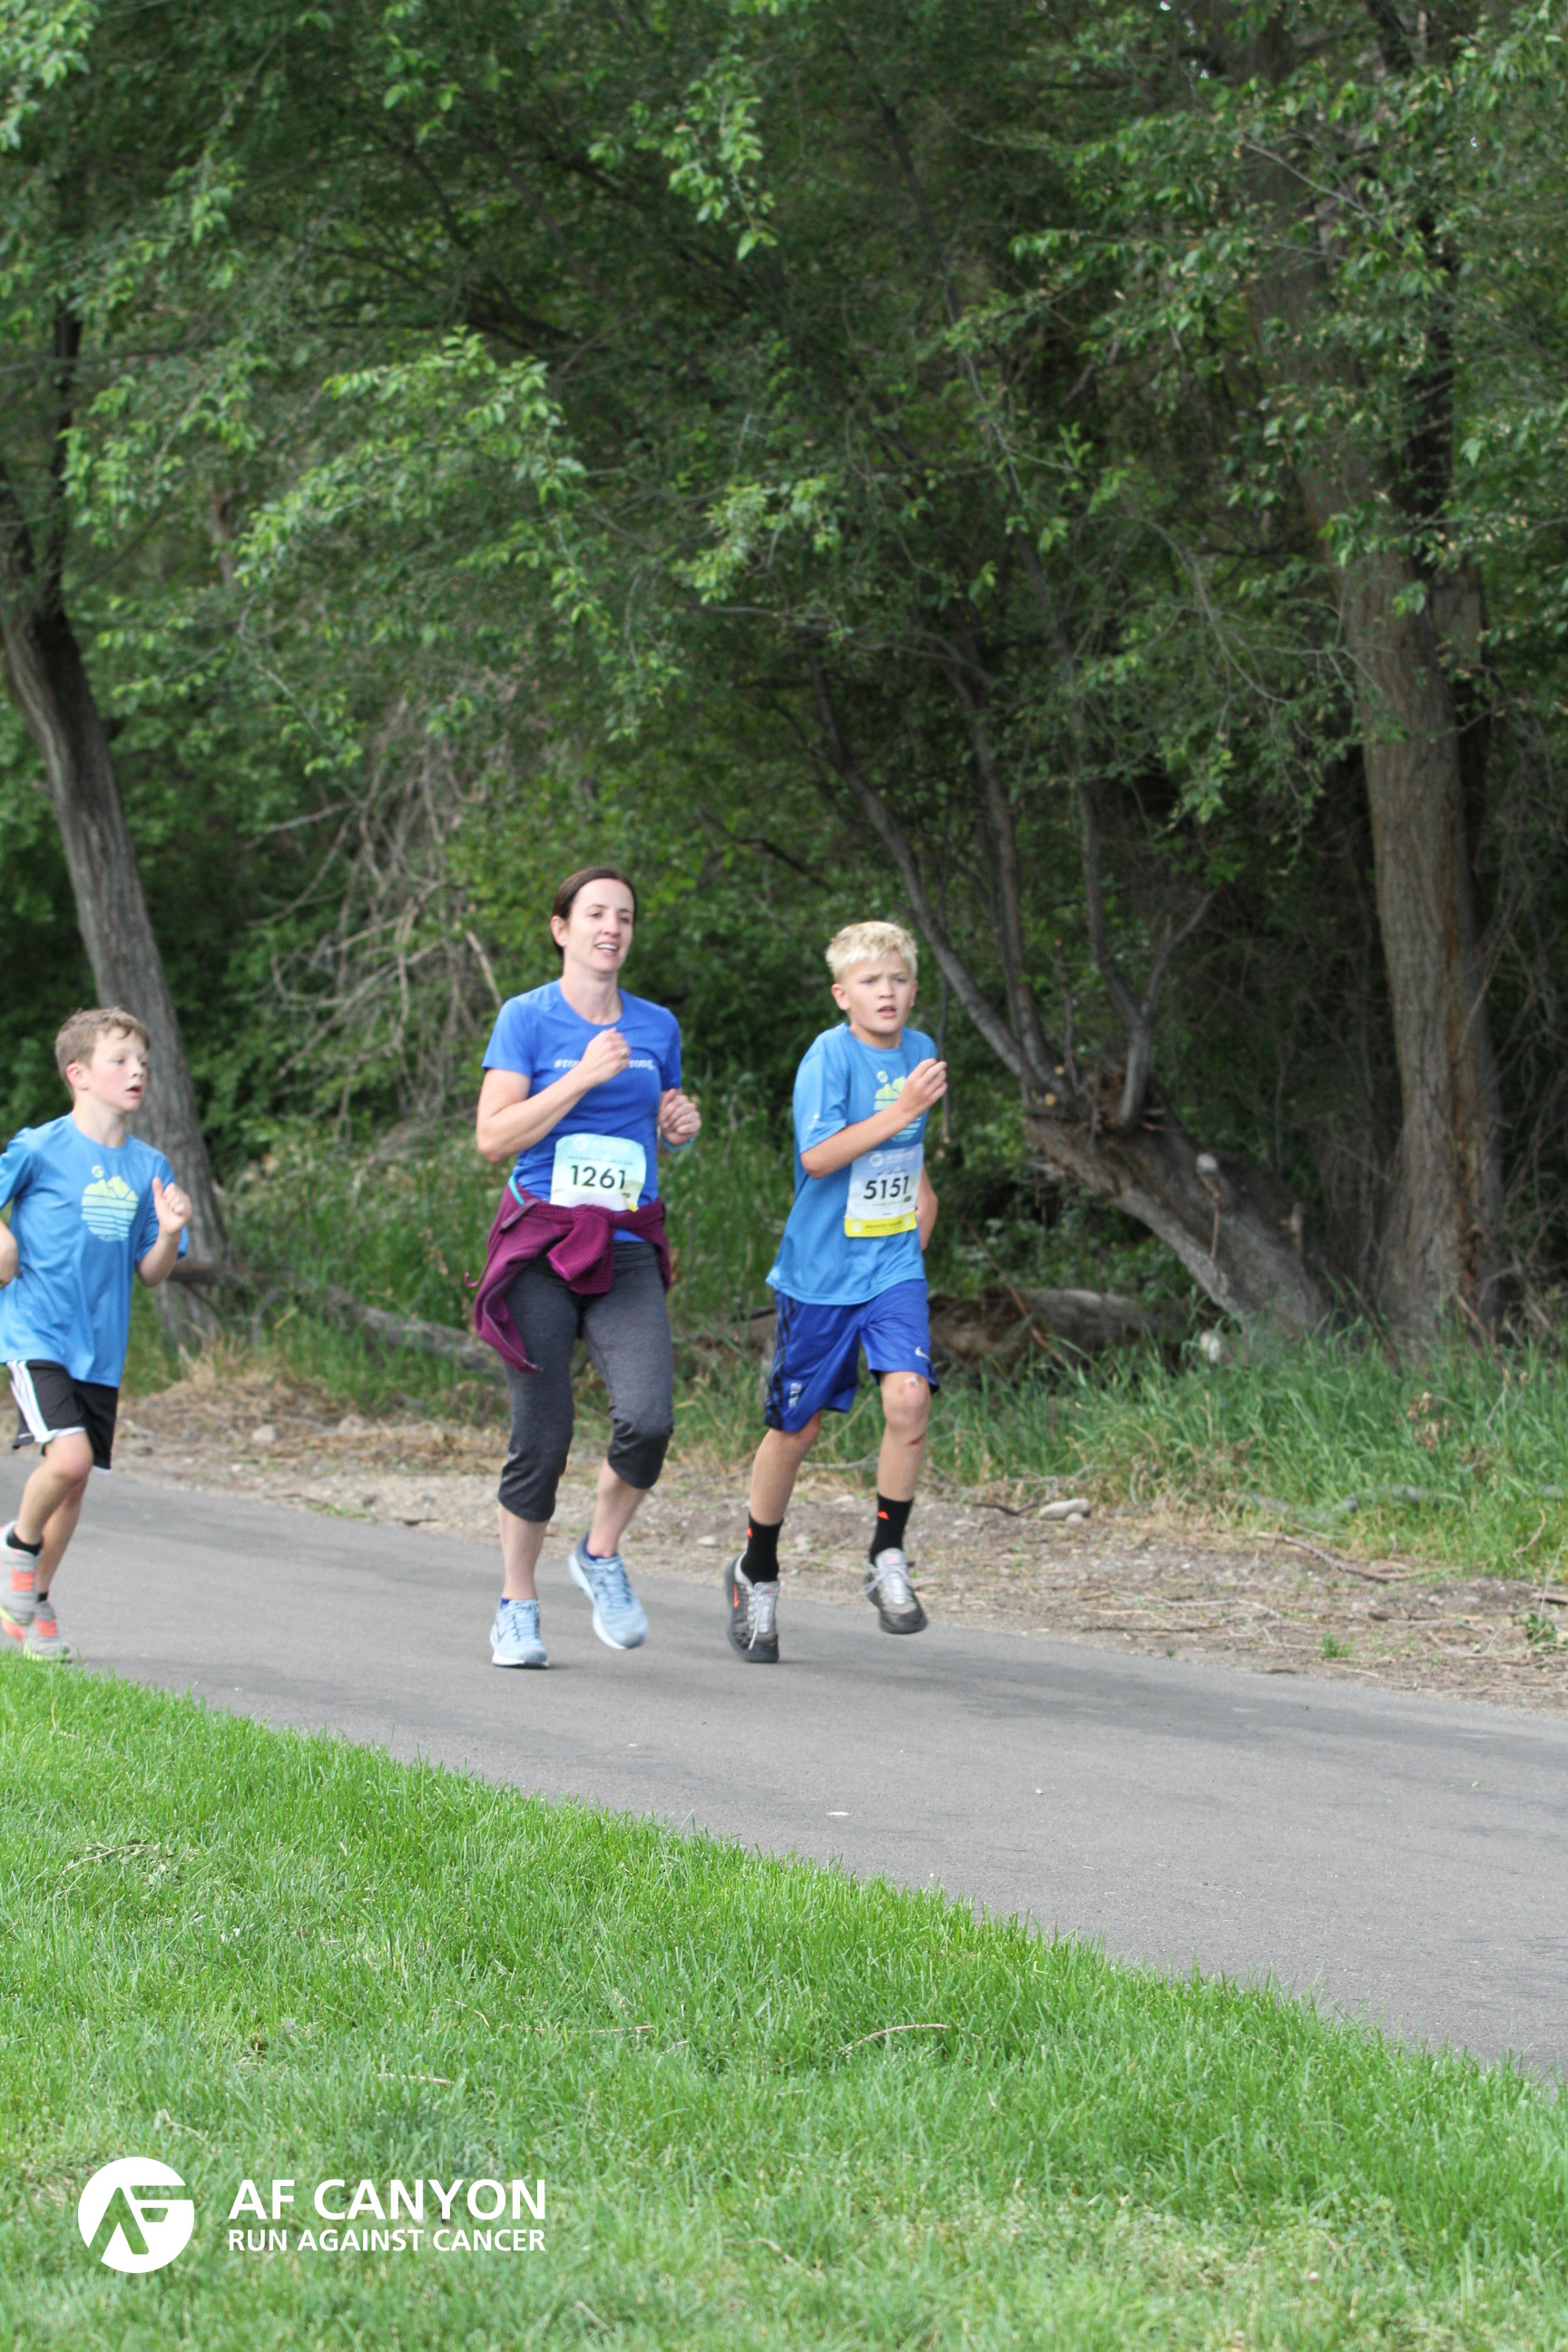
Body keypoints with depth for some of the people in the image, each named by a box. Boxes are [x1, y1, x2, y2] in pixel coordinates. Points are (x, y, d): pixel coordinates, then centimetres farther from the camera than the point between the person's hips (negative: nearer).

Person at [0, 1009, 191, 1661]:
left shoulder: (149, 1167, 8)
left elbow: (151, 1275, 10)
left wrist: (169, 1234, -9)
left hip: (100, 1348, 6)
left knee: (77, 1479, 9)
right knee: (69, 1456, -22)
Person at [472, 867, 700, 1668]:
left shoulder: (656, 1026, 12)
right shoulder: (527, 1018, 0)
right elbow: (494, 1136, -9)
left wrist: (682, 1125, 3)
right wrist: (585, 1075, -15)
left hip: (627, 1251, 3)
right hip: (540, 1244, -3)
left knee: (647, 1418, -18)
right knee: (542, 1436, -2)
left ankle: (601, 1554, 8)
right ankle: (516, 1608, 15)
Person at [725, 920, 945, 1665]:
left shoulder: (918, 1051, 7)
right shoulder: (830, 1056, -12)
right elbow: (818, 1156, -25)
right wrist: (902, 1110, -29)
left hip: (893, 1268, 4)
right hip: (820, 1270, -4)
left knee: (908, 1396, -19)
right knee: (797, 1425, 6)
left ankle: (888, 1561, -5)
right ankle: (756, 1572, 26)